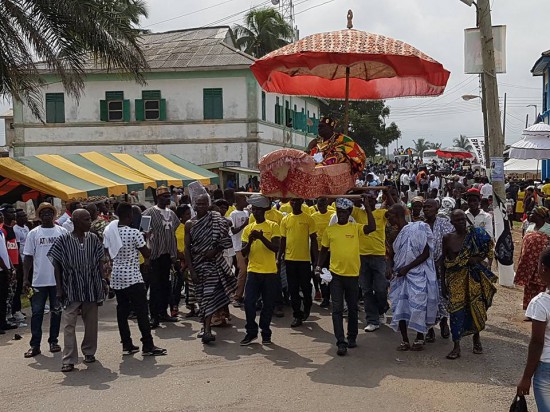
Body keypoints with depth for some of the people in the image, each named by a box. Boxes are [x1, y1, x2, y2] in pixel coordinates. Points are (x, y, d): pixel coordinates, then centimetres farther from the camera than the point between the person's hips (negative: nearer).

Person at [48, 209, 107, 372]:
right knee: (69, 324, -6)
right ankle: (69, 360, -4)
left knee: (91, 322, 12)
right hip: (72, 289, -3)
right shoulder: (63, 240, -6)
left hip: (92, 287, 3)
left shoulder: (93, 239, 4)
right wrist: (59, 288, -5)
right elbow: (57, 265, -1)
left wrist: (103, 281, 6)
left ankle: (89, 352, 29)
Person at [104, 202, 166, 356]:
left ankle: (127, 345, 14)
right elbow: (147, 254, -8)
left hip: (116, 277, 6)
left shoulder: (108, 232, 2)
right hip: (133, 277, -6)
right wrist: (146, 239, 8)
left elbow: (108, 252, 10)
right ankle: (148, 346, 0)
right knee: (142, 312, -1)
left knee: (122, 311, 11)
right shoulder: (134, 233, -16)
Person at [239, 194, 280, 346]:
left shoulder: (273, 226, 0)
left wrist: (261, 237, -22)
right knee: (248, 302, -7)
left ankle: (265, 333, 17)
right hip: (253, 271, 2)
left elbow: (276, 248, -11)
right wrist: (250, 241, -14)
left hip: (270, 272, -2)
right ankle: (251, 332, 8)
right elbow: (243, 253, 6)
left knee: (268, 304, 3)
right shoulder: (248, 229, 9)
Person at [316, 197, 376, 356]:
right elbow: (324, 250, 11)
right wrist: (318, 267, 0)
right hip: (335, 274, 0)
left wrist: (367, 208, -17)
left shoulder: (356, 228, 0)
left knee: (352, 308, 13)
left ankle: (352, 337, 29)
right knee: (337, 309, -5)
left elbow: (372, 227, -18)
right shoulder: (329, 230, 3)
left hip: (352, 274, 0)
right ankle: (341, 342, -4)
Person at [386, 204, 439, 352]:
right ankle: (405, 341, 9)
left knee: (417, 307, -3)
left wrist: (407, 267, -16)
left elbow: (426, 254, -13)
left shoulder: (416, 229, -14)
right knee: (399, 307, 2)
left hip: (417, 274, -7)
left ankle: (419, 339, 12)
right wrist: (391, 267, 3)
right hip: (401, 275, 7)